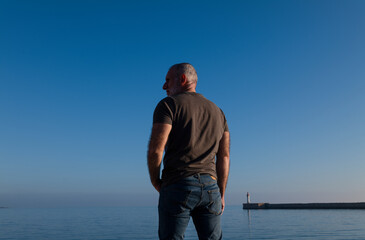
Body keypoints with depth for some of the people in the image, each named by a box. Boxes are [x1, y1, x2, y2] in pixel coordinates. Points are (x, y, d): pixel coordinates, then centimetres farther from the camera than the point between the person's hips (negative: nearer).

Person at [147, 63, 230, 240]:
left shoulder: (168, 105, -1)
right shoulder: (217, 112, 17)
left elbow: (155, 150, -12)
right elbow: (224, 156, 13)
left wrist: (155, 181, 4)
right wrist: (221, 194, 15)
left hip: (177, 185, -5)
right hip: (210, 186, 5)